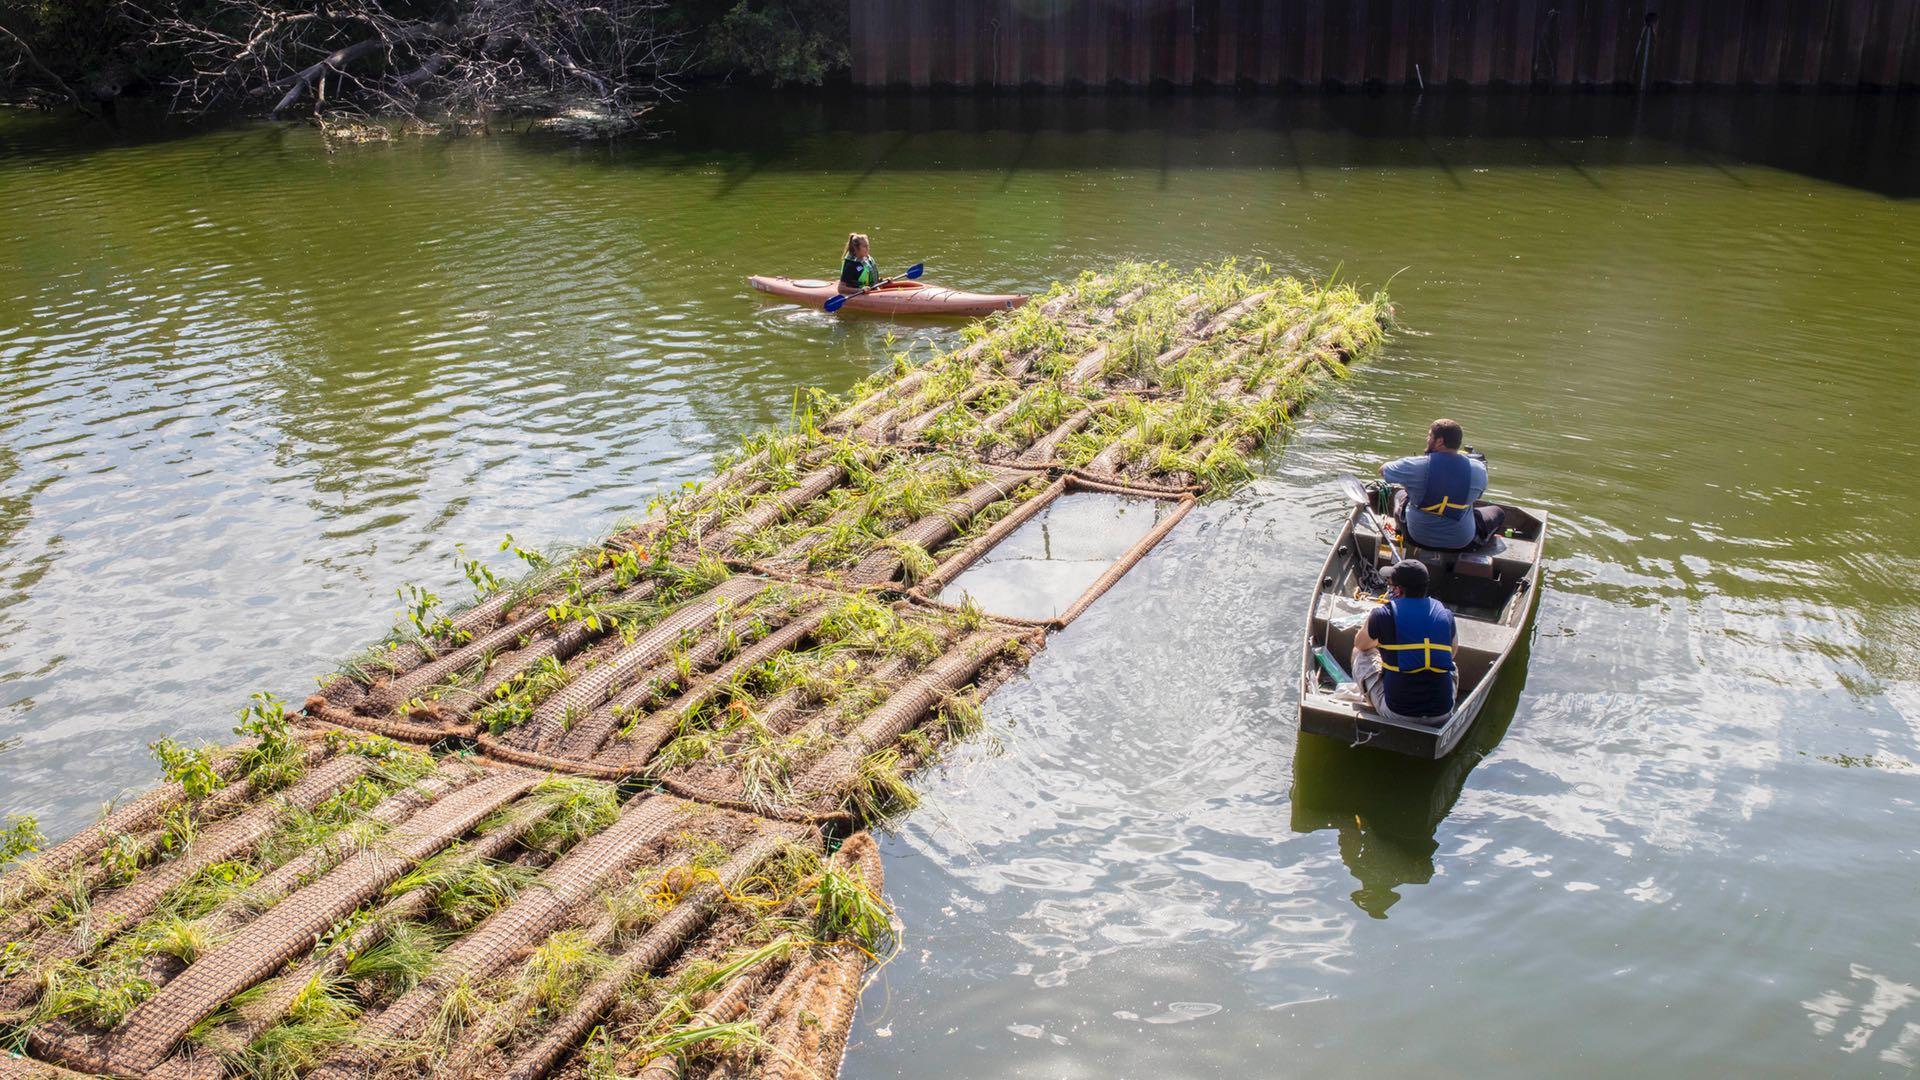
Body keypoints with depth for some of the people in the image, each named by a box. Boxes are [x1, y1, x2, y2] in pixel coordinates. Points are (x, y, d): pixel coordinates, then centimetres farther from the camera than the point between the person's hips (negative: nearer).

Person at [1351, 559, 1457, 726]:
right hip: (1441, 717, 3)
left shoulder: (1383, 614, -9)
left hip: (1395, 713, -3)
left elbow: (1360, 644, 13)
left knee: (1360, 653, 20)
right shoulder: (1446, 615, 1)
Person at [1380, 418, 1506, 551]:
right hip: (1460, 543, 0)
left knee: (1400, 494, 32)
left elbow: (1383, 471, -3)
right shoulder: (1478, 469, -17)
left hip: (1417, 537, 0)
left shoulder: (1415, 466, -22)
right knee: (1498, 512, 27)